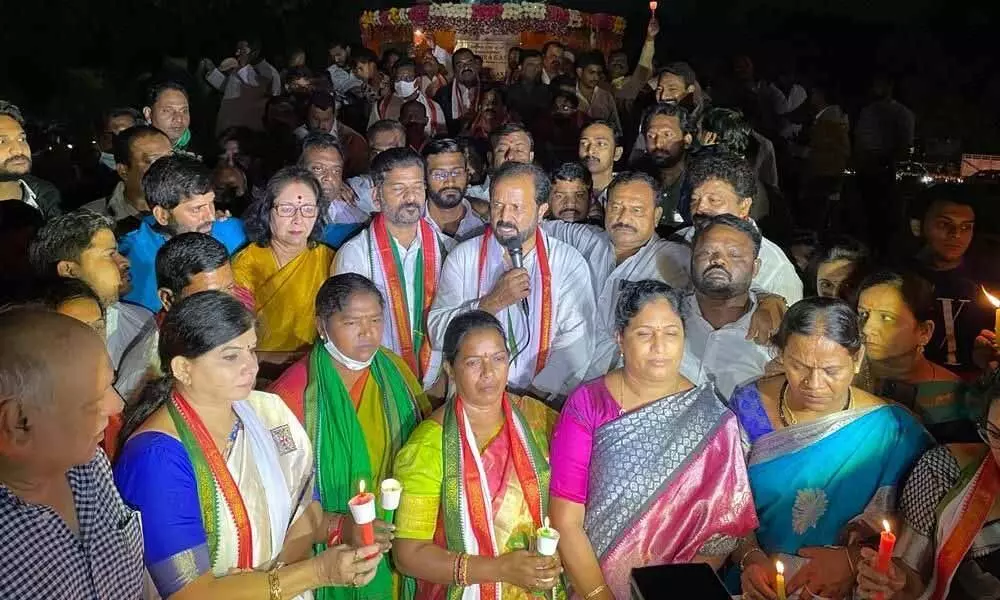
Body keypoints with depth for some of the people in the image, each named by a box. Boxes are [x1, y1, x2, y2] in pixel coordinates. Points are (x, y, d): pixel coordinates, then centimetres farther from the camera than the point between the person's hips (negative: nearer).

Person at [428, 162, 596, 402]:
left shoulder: (570, 263, 2)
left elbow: (576, 345, -4)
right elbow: (437, 333, -4)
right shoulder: (463, 257, 5)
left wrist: (538, 391, -16)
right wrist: (493, 302, -14)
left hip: (544, 402, 0)